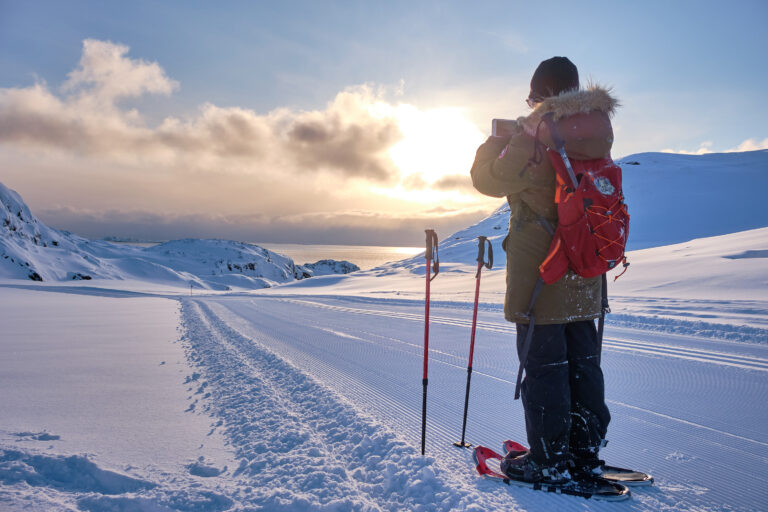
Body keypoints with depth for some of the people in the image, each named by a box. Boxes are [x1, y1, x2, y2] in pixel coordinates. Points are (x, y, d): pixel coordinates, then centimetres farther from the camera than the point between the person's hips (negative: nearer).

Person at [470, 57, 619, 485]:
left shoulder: (536, 132, -14)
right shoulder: (598, 129, 8)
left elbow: (489, 178, -8)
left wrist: (497, 141, 11)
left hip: (541, 269, -7)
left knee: (543, 362, 1)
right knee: (583, 360, 14)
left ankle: (549, 461, 9)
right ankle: (586, 452, 24)